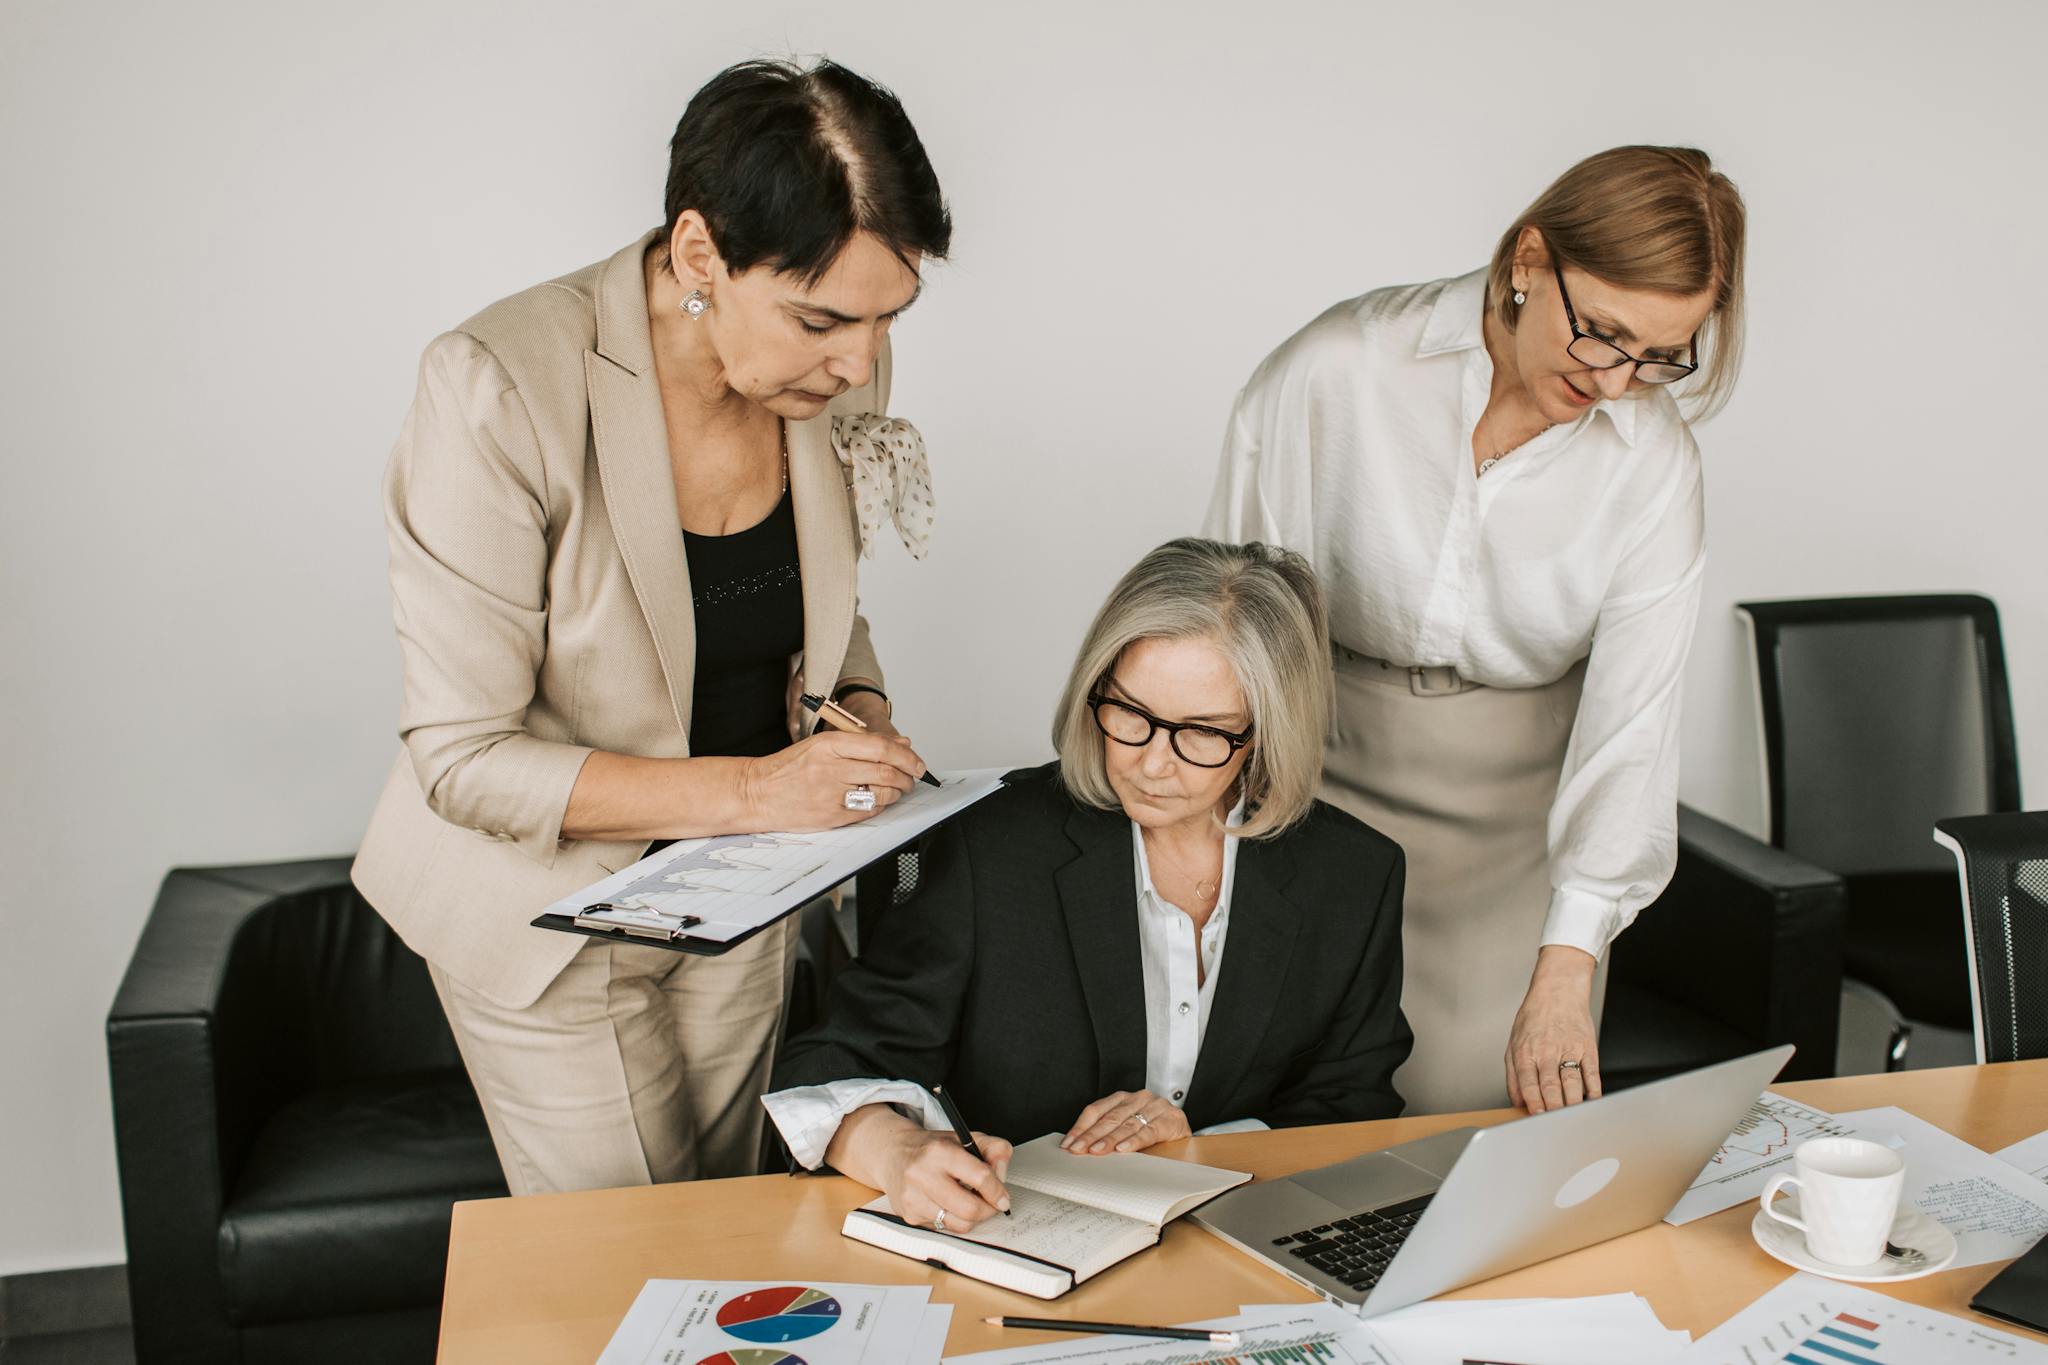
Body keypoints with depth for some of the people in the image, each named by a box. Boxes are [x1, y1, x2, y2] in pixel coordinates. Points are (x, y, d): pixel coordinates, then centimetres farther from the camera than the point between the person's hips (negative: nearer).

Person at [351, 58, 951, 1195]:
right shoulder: (503, 389, -27)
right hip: (557, 897, -5)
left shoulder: (835, 377, -10)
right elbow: (464, 758, -24)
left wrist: (862, 711, -11)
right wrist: (755, 788, -30)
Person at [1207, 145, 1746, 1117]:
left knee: (1493, 1112, 0)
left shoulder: (1655, 462, -11)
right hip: (1327, 779, -1)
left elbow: (1632, 716, -16)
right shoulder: (1336, 372, -17)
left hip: (1517, 812, 1)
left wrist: (1565, 970, -24)